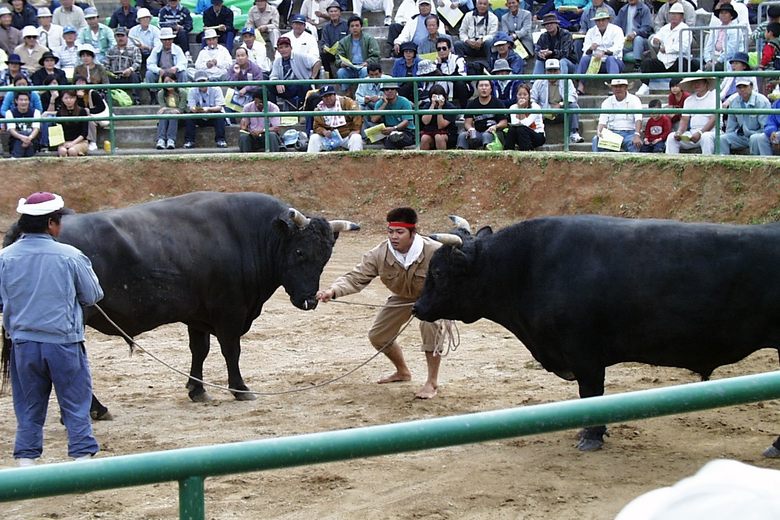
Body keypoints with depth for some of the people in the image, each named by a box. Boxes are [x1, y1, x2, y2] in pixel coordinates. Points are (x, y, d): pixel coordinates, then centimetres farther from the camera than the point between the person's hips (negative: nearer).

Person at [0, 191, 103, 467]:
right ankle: (82, 456, 9)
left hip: (23, 343, 3)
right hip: (64, 343, -3)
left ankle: (26, 460, 13)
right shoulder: (70, 257, -11)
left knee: (28, 406, 13)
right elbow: (93, 296, 0)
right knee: (76, 404, 9)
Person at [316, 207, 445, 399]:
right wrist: (333, 291, -52)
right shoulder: (379, 255, -28)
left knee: (430, 323, -34)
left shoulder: (434, 252, -36)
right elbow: (356, 277, -32)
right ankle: (403, 372, 35)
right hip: (403, 297, 5)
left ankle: (432, 383, -17)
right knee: (377, 335, 3)